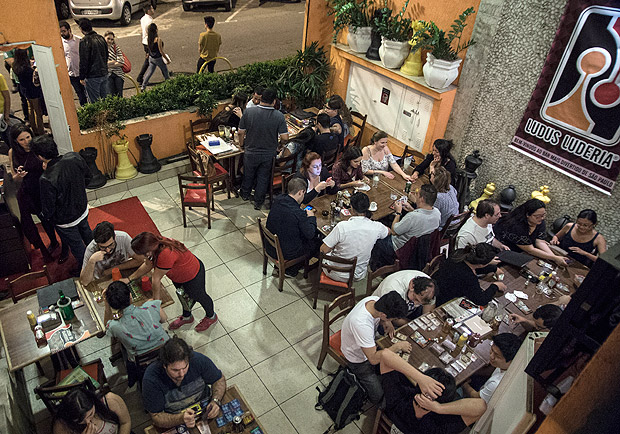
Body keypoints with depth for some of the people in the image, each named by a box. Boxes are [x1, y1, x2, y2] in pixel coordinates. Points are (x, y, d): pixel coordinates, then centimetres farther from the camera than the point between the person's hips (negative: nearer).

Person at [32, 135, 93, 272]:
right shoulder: (74, 157, -22)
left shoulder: (47, 179, -37)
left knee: (76, 245, 20)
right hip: (83, 209, 6)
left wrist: (46, 216, -1)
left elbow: (48, 209, -23)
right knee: (86, 232, 33)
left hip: (66, 220, -5)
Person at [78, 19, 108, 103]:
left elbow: (83, 61, -15)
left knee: (94, 102, 1)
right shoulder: (101, 38, 5)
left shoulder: (84, 41, -15)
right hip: (104, 74, 7)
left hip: (92, 77, -7)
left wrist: (82, 77, -6)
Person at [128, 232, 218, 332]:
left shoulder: (166, 255, -47)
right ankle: (187, 317, 59)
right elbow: (147, 265, -4)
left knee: (198, 296, 21)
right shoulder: (154, 245, -23)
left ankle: (211, 317, 51)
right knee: (184, 296, 30)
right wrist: (129, 279, -2)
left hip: (193, 276, -7)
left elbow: (156, 279, -31)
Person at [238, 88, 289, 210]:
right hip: (269, 153, 0)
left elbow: (241, 132, -8)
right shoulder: (279, 116, -17)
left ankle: (245, 194, 47)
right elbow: (285, 138, -18)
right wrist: (278, 144, 5)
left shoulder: (249, 111, -16)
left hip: (251, 152, 1)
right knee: (263, 177, 19)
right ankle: (258, 202, 32)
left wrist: (242, 144, 11)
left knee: (248, 175, 24)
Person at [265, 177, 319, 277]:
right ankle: (291, 269, 20)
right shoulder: (298, 213, -29)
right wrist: (311, 217, -2)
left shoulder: (277, 200, -7)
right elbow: (310, 234, -17)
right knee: (316, 242, 14)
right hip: (287, 253, -7)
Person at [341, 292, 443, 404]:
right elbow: (373, 359, -34)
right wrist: (398, 346, -27)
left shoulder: (375, 300, -21)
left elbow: (380, 319, 6)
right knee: (378, 396, -7)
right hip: (358, 359, -7)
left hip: (370, 345, 7)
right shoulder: (361, 324, -44)